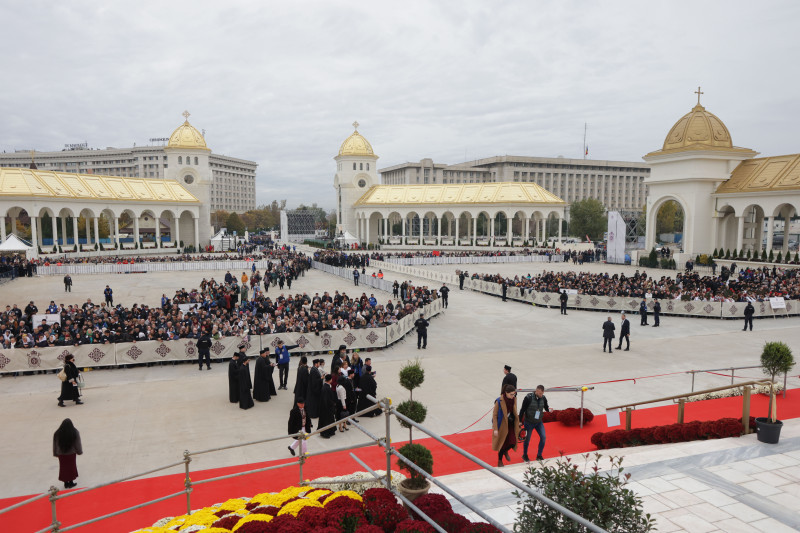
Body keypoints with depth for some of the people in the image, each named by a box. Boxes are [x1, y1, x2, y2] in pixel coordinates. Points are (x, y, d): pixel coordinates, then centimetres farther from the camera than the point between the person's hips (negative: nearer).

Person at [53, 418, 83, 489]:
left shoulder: (57, 433, -9)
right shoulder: (75, 433, -15)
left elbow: (55, 445, -1)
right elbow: (78, 444, -7)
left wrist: (55, 453, 11)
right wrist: (79, 451, 6)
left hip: (61, 454, 2)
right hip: (71, 453, -2)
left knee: (63, 467, 14)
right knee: (71, 467, 14)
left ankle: (66, 483, 23)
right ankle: (71, 482, 23)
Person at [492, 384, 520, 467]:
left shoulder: (514, 399, -8)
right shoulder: (499, 401, -24)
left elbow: (514, 412, 8)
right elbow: (494, 415, -17)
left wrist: (517, 422, 13)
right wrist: (495, 429, -18)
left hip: (510, 423, 5)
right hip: (502, 424, -5)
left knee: (512, 442, 0)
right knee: (502, 442, 7)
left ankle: (505, 451, 35)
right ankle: (499, 460, 31)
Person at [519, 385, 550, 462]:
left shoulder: (543, 398, -7)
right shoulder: (528, 398, -20)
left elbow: (546, 407, 7)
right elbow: (522, 410, -14)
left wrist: (549, 409, -17)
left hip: (539, 422, 4)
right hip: (529, 422, -4)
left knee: (543, 437, -5)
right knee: (527, 439, 7)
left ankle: (539, 455, 14)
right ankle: (525, 455, 30)